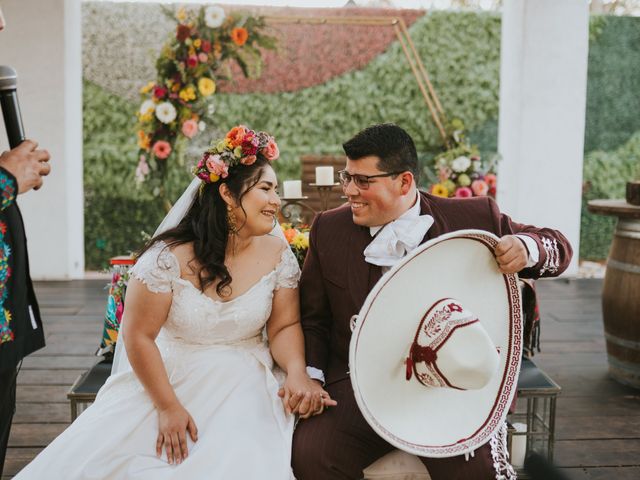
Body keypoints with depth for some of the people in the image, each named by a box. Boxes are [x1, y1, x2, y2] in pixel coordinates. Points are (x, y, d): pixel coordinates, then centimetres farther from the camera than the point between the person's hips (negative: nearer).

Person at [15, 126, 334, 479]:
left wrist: (297, 372, -20)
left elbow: (284, 326, 0)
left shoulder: (277, 254, -5)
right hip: (166, 380, -1)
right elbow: (138, 335, -10)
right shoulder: (169, 257, -16)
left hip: (243, 387, 2)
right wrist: (168, 407, -11)